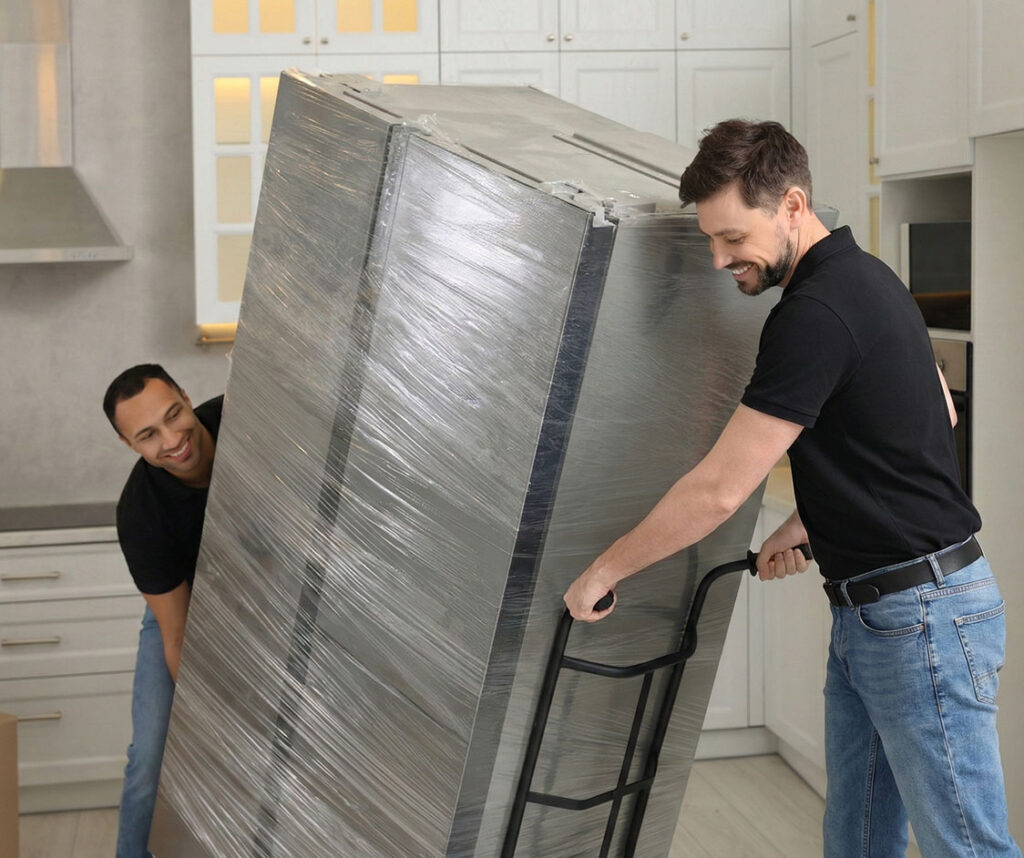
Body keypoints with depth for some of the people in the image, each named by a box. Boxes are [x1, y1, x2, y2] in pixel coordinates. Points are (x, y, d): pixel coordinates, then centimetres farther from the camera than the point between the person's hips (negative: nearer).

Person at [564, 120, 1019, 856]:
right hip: (867, 614, 10)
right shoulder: (863, 278, 10)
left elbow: (719, 490, -20)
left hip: (921, 615, -10)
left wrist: (604, 572, -7)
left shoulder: (818, 313, -22)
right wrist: (811, 524, 16)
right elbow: (939, 415, 21)